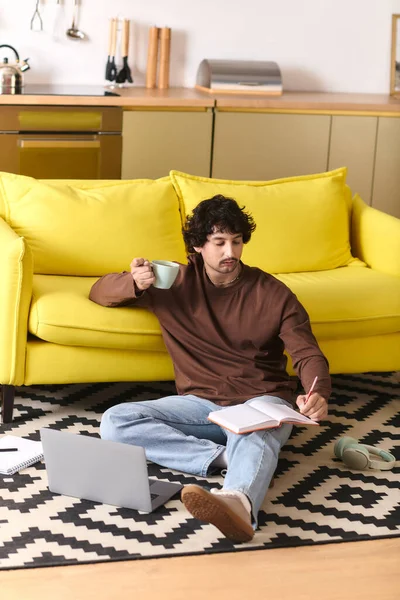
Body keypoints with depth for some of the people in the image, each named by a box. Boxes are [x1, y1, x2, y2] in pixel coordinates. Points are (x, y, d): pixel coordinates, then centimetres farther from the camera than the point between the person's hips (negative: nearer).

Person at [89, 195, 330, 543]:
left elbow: (308, 354, -4)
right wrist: (133, 283, -12)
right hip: (200, 403, 3)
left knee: (254, 436, -42)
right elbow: (99, 292, 13)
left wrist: (317, 394, -29)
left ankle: (238, 501, -77)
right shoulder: (175, 283, 7)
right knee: (116, 422, -23)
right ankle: (229, 456, -31)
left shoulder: (273, 293, 2)